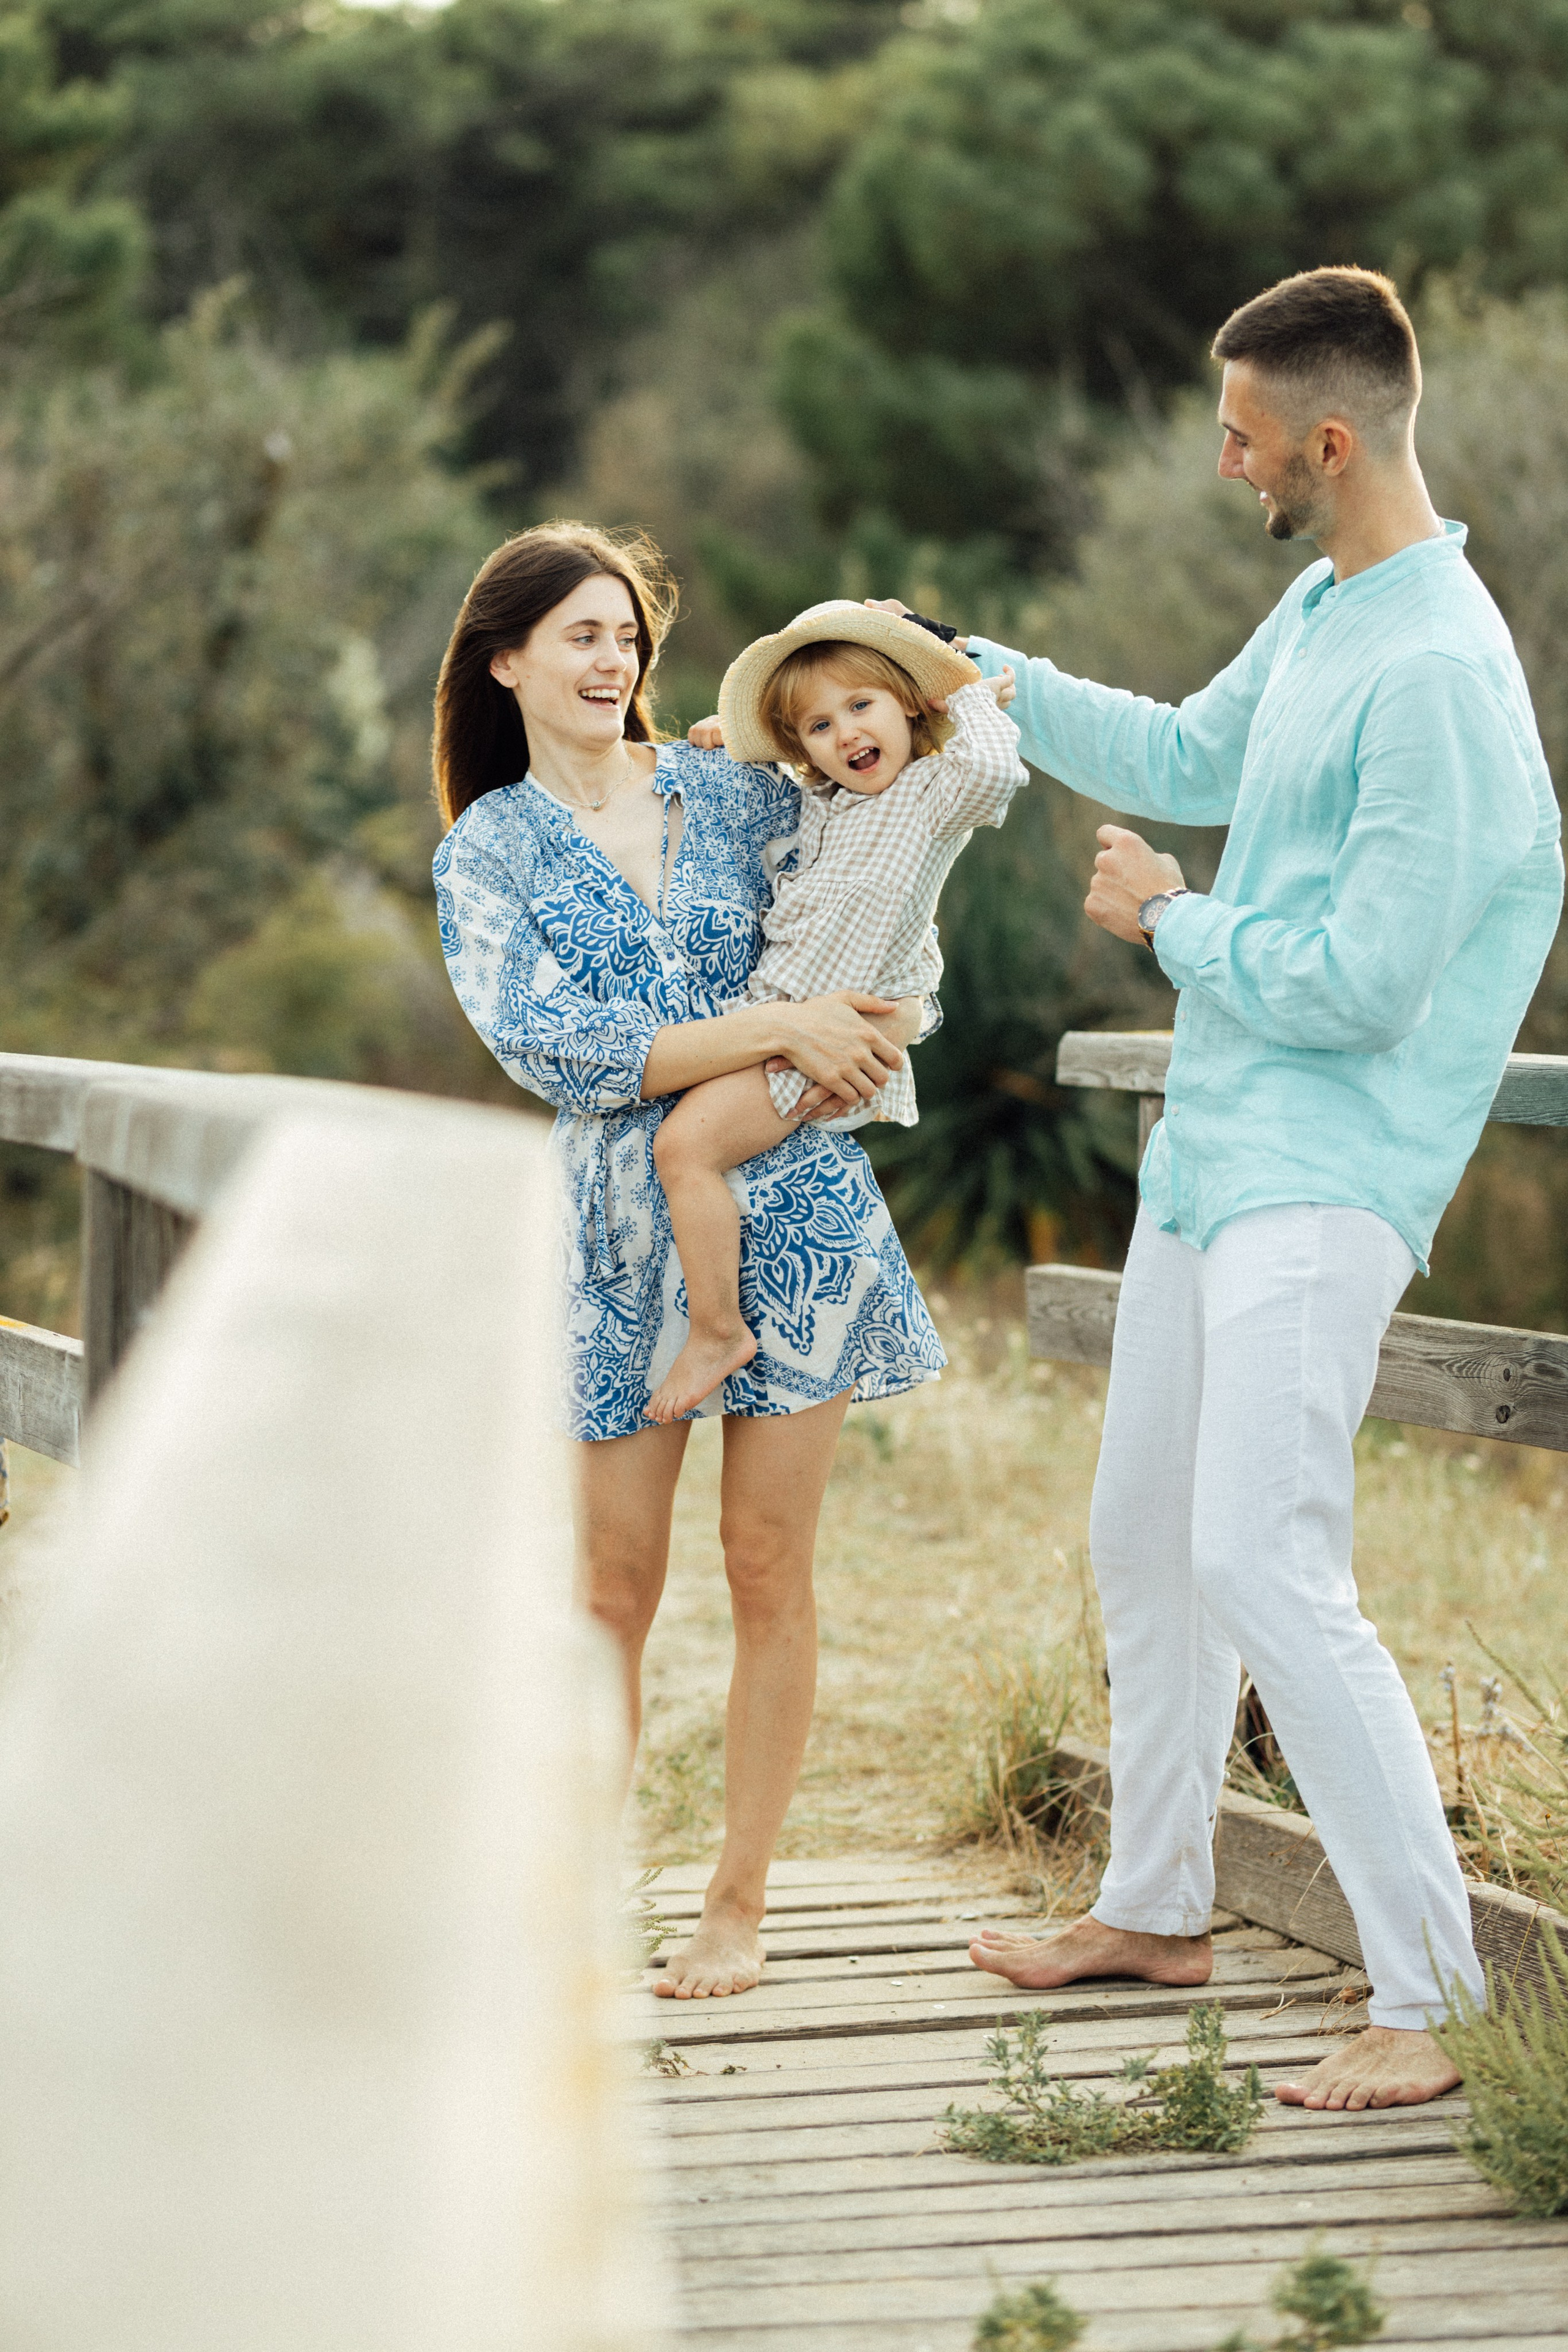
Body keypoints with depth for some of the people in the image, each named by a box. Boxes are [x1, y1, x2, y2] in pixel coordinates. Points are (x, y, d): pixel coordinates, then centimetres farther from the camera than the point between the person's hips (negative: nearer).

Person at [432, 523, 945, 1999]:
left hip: (794, 1213, 1)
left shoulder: (734, 792, 7)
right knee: (613, 1584, 1)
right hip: (622, 1230, -1)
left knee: (768, 1571, 3)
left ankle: (738, 1905, 14)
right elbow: (552, 1050, -12)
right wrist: (776, 1029, -18)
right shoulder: (488, 853, 1)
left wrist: (881, 1025, -2)